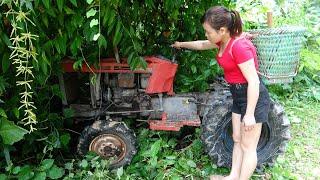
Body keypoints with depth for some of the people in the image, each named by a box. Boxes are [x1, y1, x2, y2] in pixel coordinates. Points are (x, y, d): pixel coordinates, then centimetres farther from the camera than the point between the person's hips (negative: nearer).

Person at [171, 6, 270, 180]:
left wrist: (249, 114, -23)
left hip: (253, 98, -10)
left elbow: (253, 81, -26)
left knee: (248, 147, 5)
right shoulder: (224, 41, 1)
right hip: (239, 96, 10)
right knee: (237, 140, 19)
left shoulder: (239, 46, -27)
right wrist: (181, 44, 31)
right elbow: (202, 45, 22)